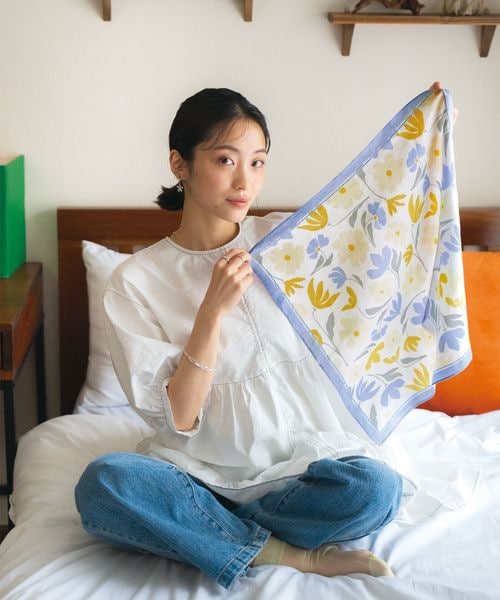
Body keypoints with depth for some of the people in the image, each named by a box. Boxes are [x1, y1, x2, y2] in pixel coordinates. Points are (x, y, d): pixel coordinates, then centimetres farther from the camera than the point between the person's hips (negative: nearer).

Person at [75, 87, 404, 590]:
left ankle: (208, 530, -9)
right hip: (198, 469, -1)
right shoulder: (136, 281, -5)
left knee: (375, 489, -30)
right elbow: (176, 418, -9)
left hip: (298, 462, 2)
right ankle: (293, 556, -17)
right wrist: (213, 311, -19)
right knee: (101, 483, -31)